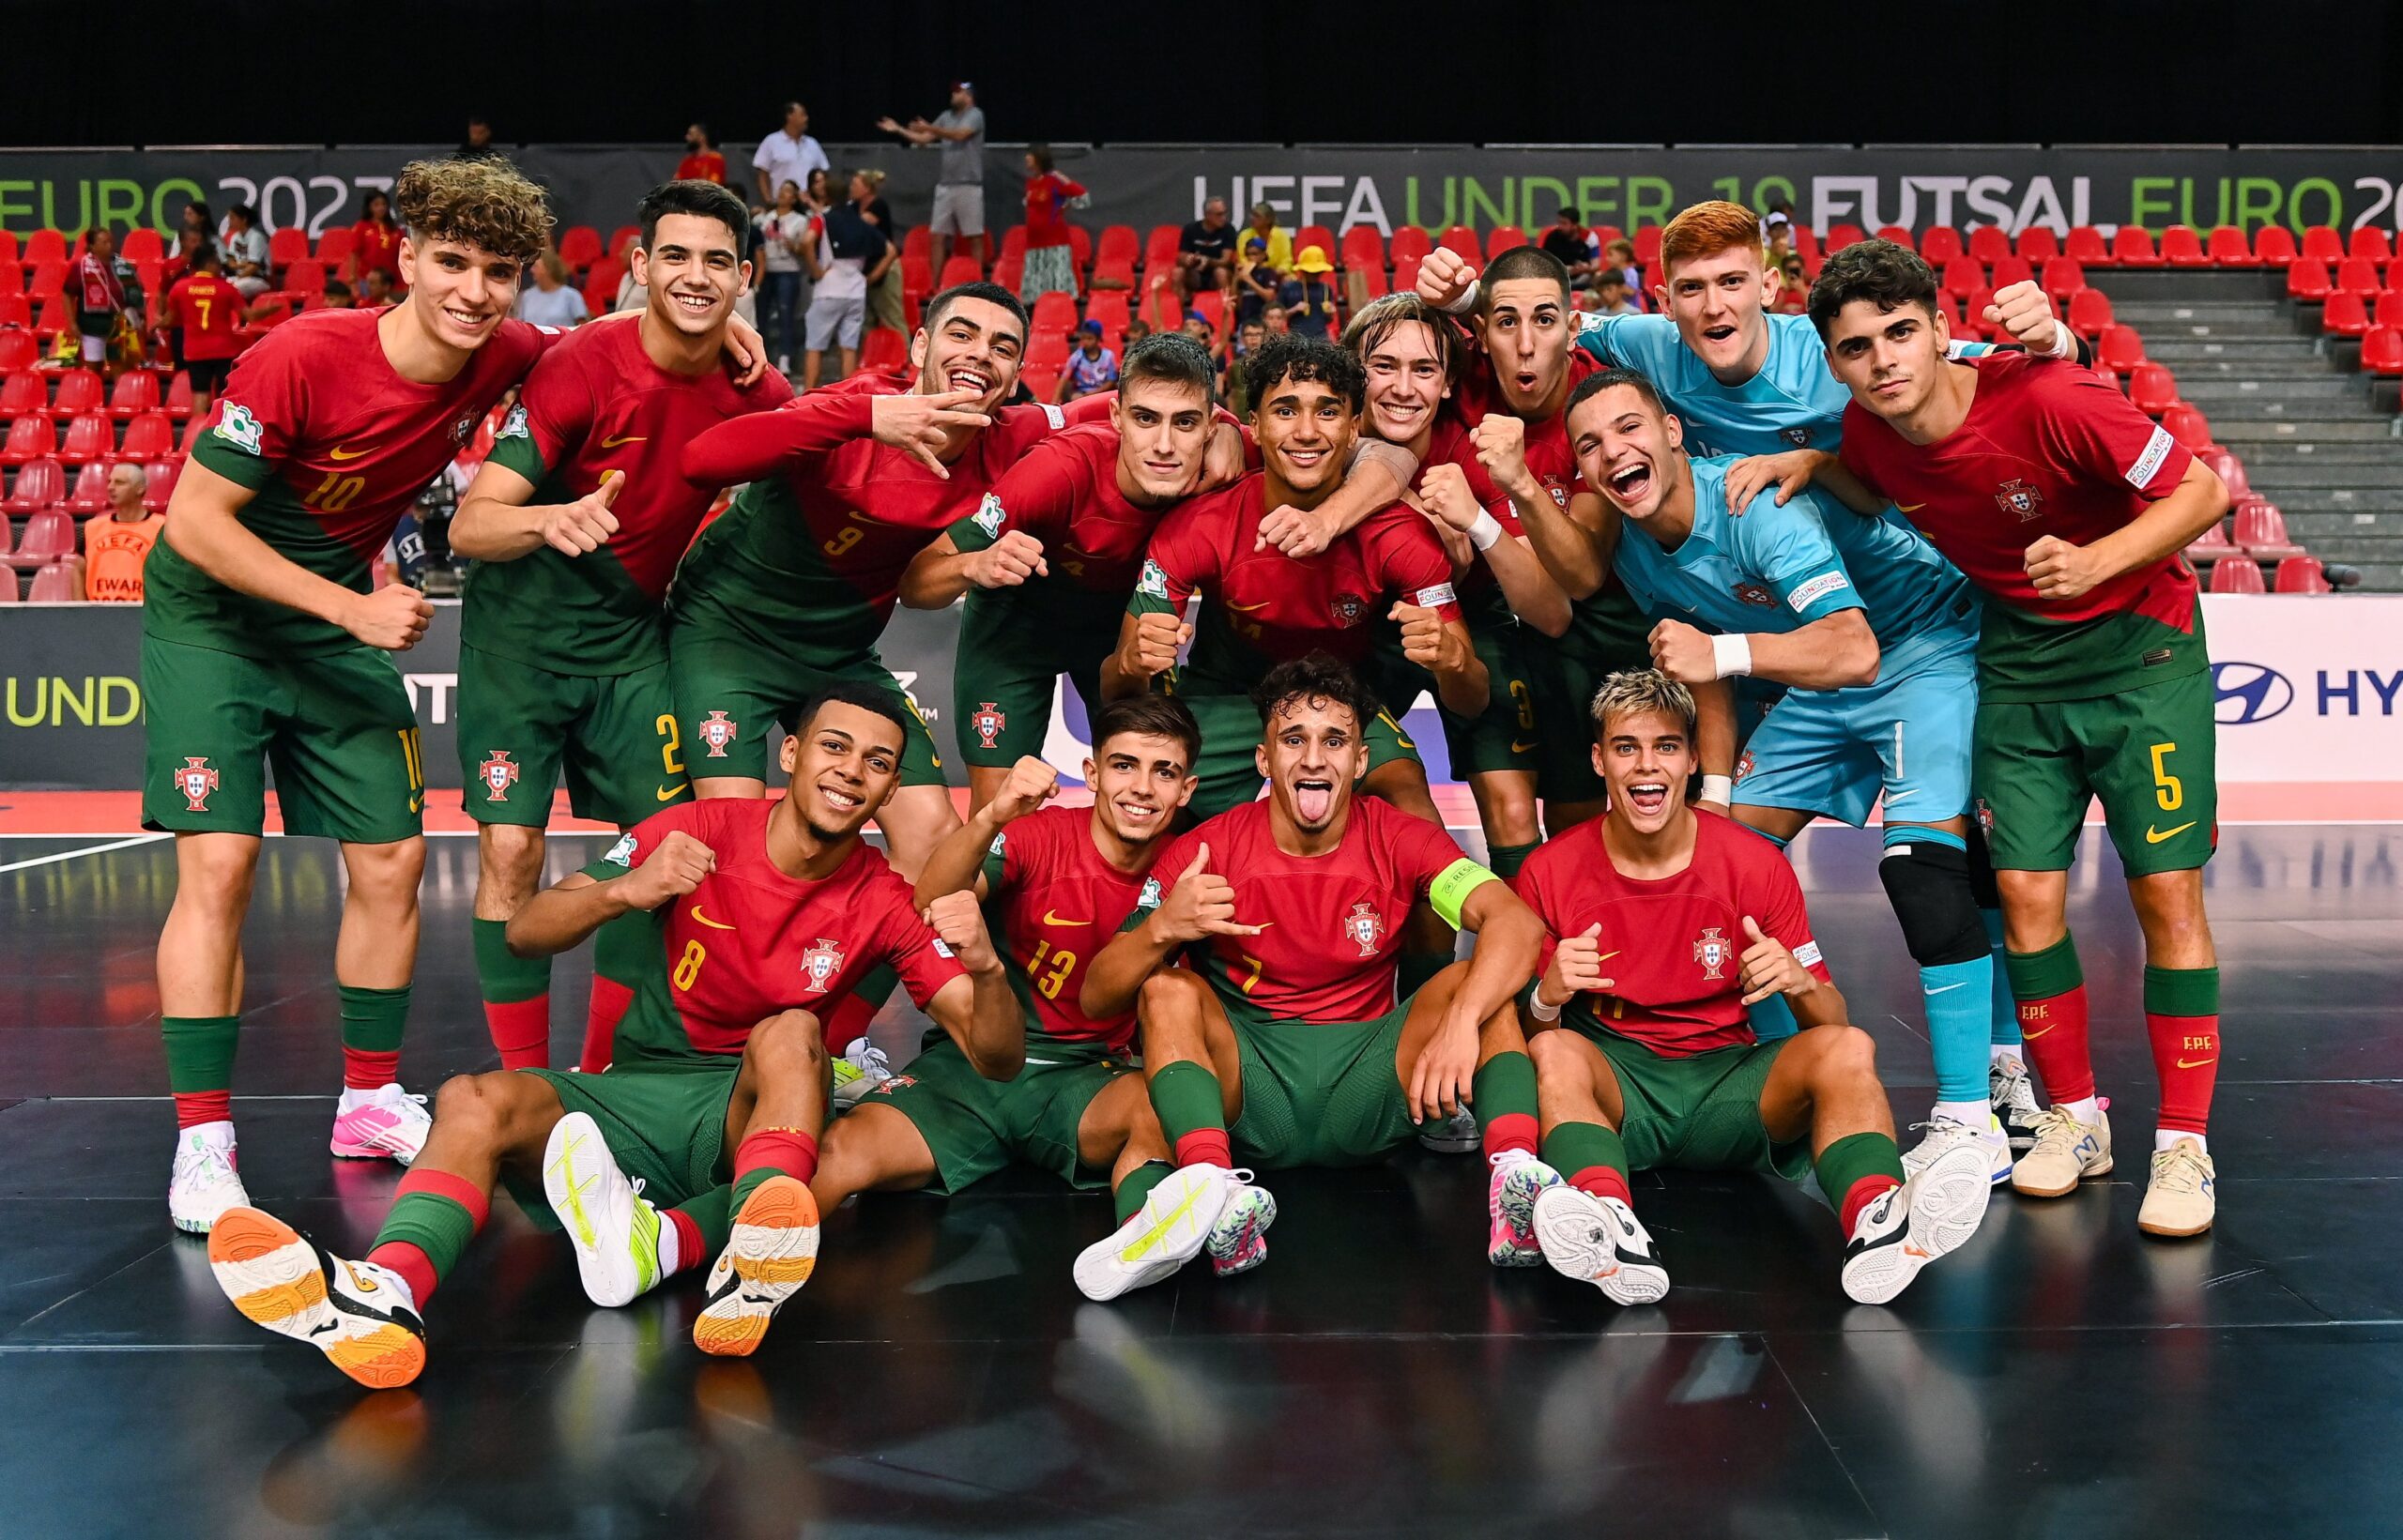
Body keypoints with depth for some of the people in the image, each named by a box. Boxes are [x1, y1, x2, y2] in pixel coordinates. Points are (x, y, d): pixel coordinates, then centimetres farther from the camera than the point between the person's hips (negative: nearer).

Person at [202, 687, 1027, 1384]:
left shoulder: (883, 902, -1)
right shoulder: (701, 832, -1)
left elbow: (997, 1057, -6)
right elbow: (526, 932, -5)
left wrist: (984, 969, -28)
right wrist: (626, 890, -26)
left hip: (761, 1113, -1)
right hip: (634, 1098, 1)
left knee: (792, 1033, -32)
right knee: (474, 1100, -27)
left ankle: (751, 1258, -55)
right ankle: (385, 1293, -57)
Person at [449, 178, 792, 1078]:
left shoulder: (758, 396, -7)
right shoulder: (582, 369, -20)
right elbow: (469, 526, -24)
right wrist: (552, 519, -46)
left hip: (632, 639, 5)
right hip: (520, 633, -4)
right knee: (510, 847, -10)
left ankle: (602, 1076, 18)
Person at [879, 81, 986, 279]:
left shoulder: (976, 115, -4)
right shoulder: (946, 116, 16)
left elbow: (959, 135, -20)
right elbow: (924, 138, 17)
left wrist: (930, 128, -25)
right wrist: (898, 129, 8)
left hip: (969, 185, -6)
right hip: (945, 184, 6)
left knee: (974, 236, -3)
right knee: (937, 235, 3)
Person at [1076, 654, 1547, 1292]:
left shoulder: (1398, 840, -2)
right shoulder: (1204, 851, -4)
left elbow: (1518, 925, -18)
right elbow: (1095, 998, -8)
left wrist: (1461, 1020, -37)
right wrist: (1160, 929, -29)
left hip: (1368, 1088, 1)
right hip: (1248, 1094, 0)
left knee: (1479, 981, -18)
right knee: (1168, 990, -25)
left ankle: (1514, 1174, -41)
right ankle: (1216, 1191, -48)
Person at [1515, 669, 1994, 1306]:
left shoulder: (1756, 865, 0)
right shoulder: (1549, 872, -2)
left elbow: (1829, 1024, 4)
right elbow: (1523, 1036, 2)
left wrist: (1798, 983, -20)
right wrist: (1547, 998, -22)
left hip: (1730, 1076, 1)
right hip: (1615, 1079, -1)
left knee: (1848, 1048, -25)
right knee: (1554, 1053, -33)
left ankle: (1875, 1224, -52)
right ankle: (1615, 1243, -59)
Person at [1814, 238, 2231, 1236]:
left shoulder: (2048, 399, -25)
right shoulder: (1866, 432, -9)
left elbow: (2202, 490, -18)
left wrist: (2098, 560, -31)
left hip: (2140, 646, -4)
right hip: (2020, 658, 4)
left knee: (2166, 893, -6)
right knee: (2027, 892, -1)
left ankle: (2184, 1147, 5)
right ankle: (2073, 1118, 16)